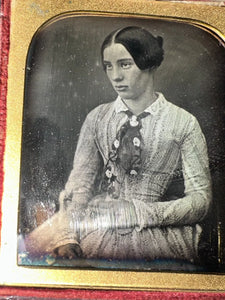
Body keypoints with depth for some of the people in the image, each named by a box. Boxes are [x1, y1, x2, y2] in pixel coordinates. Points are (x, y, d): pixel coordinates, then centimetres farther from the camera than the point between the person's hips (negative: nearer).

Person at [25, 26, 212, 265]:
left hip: (164, 231, -2)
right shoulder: (97, 118, 11)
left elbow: (200, 198, -2)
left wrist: (148, 214, -18)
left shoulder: (184, 124, 2)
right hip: (101, 217, 3)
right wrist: (66, 236, -16)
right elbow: (80, 181, 1)